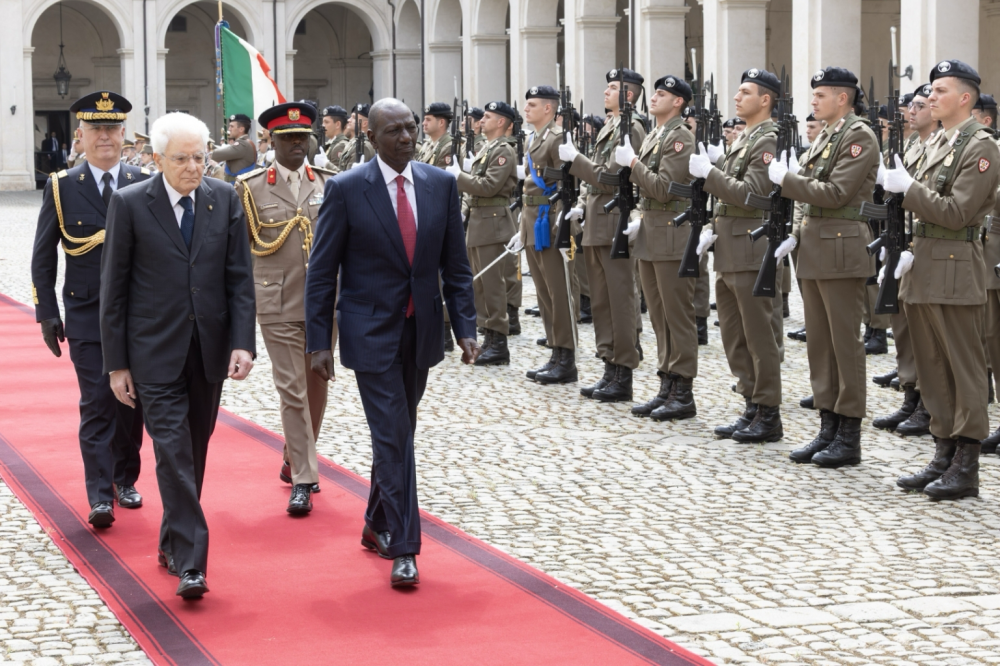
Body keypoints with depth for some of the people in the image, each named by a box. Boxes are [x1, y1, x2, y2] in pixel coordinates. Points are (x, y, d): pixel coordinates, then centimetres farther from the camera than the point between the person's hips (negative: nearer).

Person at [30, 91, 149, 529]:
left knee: (132, 403, 9)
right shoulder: (61, 188, -1)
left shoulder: (145, 185, 2)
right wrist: (46, 313, -3)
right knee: (97, 405, -7)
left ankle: (125, 479, 25)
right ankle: (100, 496, -7)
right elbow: (43, 256, 3)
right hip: (87, 315, -2)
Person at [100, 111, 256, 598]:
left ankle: (172, 543, 29)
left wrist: (243, 343, -9)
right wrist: (116, 363, -4)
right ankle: (190, 563, -11)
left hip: (210, 348, 3)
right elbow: (113, 288, -2)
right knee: (173, 452, -10)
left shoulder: (225, 199, 2)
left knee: (195, 450, 13)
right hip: (156, 352, -3)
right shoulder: (130, 204, -5)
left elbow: (239, 278, 3)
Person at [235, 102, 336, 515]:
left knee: (317, 386, 13)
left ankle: (296, 457, 34)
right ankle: (302, 479, -1)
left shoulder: (330, 184, 5)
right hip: (279, 306, -3)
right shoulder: (250, 188, -1)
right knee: (292, 390, -5)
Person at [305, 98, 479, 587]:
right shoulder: (345, 190, -8)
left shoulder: (441, 185, 2)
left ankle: (377, 525, 33)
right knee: (392, 437, -8)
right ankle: (403, 547, -4)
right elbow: (322, 273, -5)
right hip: (372, 334, -4)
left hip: (421, 332, 4)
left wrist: (465, 328, -3)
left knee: (400, 433, 15)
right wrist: (319, 342, -9)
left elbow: (455, 265, 6)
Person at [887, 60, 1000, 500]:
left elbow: (957, 212, -18)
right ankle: (944, 456, 19)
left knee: (964, 368, -3)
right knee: (932, 366, 11)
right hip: (925, 268, 9)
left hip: (955, 269, -9)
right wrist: (911, 252, 11)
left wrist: (908, 188, -16)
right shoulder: (939, 142, 16)